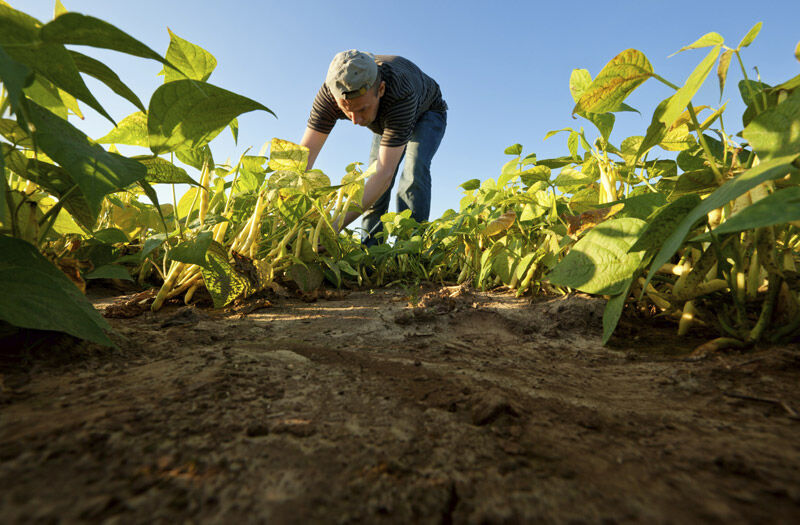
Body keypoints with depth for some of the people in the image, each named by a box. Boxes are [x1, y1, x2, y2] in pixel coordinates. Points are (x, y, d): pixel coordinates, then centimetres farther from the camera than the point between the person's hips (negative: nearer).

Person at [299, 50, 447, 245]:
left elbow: (385, 173, -52)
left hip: (426, 114, -4)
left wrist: (336, 224, -59)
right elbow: (305, 154, -36)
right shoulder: (330, 92, -34)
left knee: (414, 171, -30)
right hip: (387, 122, 4)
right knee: (374, 187, -8)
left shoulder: (400, 94, -47)